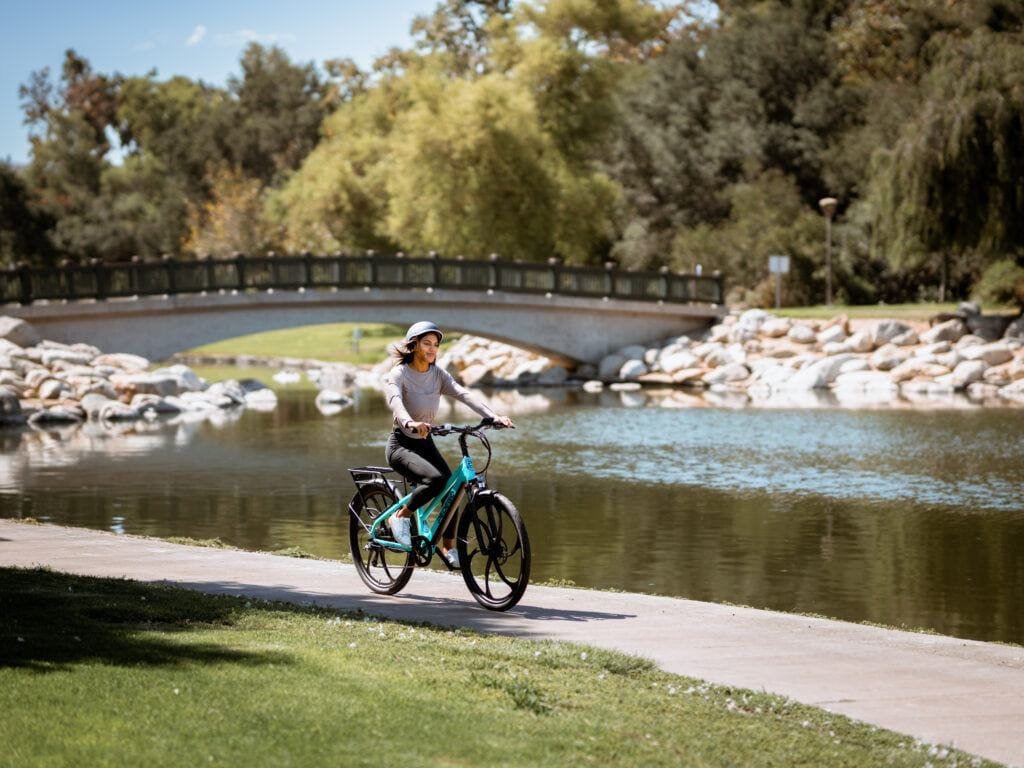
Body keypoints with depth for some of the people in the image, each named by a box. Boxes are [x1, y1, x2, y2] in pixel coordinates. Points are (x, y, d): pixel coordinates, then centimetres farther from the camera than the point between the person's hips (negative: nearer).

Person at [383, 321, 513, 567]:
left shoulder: (438, 374, 0)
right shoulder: (400, 373, -15)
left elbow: (464, 394, -13)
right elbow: (394, 400, -35)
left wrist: (493, 416, -29)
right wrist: (410, 422, -57)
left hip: (425, 444, 6)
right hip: (401, 445, -6)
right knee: (436, 478, -31)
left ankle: (448, 547, 9)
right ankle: (401, 516, -9)